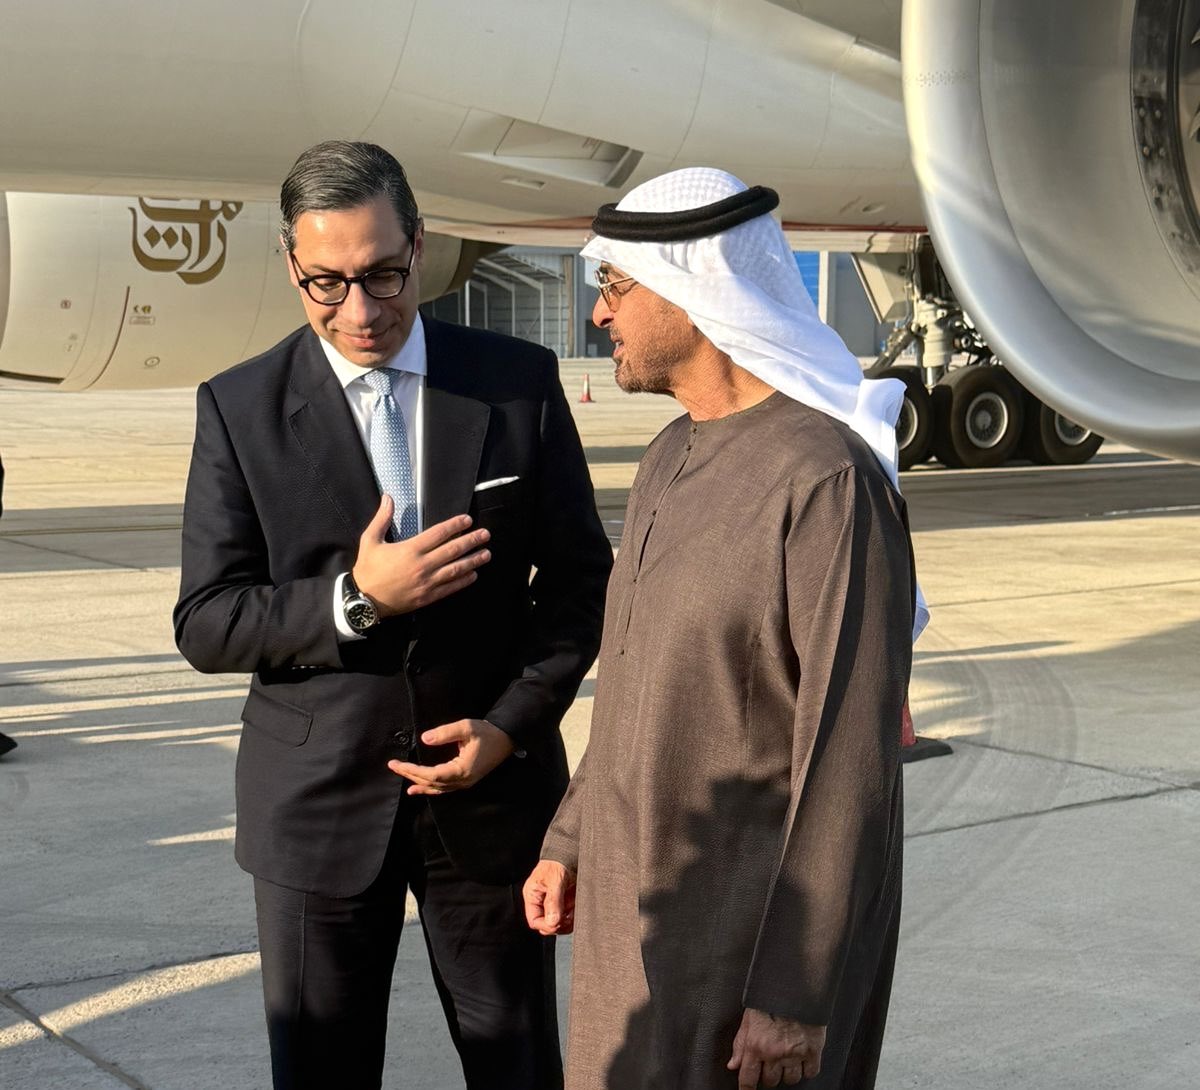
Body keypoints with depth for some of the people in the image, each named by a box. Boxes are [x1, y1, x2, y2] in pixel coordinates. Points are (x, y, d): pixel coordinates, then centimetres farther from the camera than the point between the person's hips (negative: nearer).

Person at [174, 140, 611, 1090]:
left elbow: (581, 578, 3)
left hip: (492, 787, 1)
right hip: (318, 800, 0)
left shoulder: (520, 382, -2)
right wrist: (356, 598, -20)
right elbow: (205, 625, -5)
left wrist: (511, 725, -9)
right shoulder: (240, 408, -4)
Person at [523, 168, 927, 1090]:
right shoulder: (673, 459, 7)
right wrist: (573, 838, 17)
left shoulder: (830, 480, -21)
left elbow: (849, 767, -22)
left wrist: (794, 1003, -21)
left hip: (760, 923, -8)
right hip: (642, 907, 8)